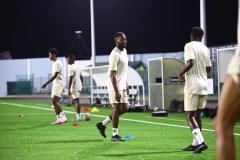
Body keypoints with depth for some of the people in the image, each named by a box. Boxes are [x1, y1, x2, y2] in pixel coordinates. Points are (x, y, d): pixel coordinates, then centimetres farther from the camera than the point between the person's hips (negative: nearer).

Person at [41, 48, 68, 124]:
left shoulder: (58, 63, -13)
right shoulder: (54, 63, 18)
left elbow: (55, 76, -20)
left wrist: (46, 83, -23)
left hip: (58, 84, -10)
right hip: (55, 84, 10)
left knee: (55, 101, -19)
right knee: (55, 102, 6)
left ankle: (63, 117, -18)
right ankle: (59, 119, 8)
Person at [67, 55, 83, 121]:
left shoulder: (71, 67, -14)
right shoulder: (78, 66, 14)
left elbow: (70, 79, -18)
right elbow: (81, 77, 17)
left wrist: (69, 89, -17)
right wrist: (81, 85, 24)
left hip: (74, 86, -9)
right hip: (79, 86, 9)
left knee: (76, 101, -6)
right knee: (75, 101, 17)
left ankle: (78, 116, -5)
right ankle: (77, 115, 19)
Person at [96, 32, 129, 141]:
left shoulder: (124, 51, 11)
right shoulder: (115, 54, -18)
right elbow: (112, 74, -21)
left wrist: (126, 85, 18)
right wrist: (116, 91, -25)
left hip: (122, 86, 9)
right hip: (115, 86, -9)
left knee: (124, 108, 10)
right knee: (117, 108, -5)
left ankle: (103, 124, 21)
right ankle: (115, 135, 5)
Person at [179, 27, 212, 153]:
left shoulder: (189, 46, -8)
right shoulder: (205, 49, 11)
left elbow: (190, 62, -22)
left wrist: (181, 74, -8)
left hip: (192, 85, -6)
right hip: (203, 85, 6)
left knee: (190, 115, -4)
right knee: (197, 114, 16)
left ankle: (200, 142, -20)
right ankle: (196, 143, 18)